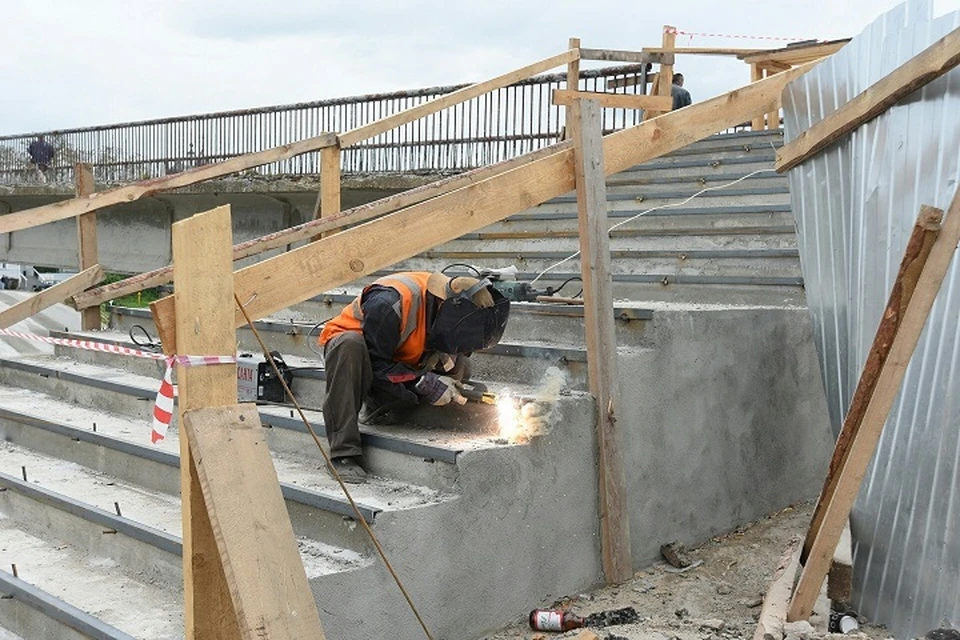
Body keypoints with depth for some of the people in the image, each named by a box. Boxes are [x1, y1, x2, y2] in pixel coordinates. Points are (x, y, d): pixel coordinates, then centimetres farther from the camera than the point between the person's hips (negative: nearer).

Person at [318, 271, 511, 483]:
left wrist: (450, 362, -23)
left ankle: (377, 410, 1)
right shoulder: (391, 302, -35)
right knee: (350, 344, -42)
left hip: (396, 361, 6)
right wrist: (425, 383, -33)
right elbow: (374, 363, -30)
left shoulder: (452, 303, -14)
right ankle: (344, 454, -38)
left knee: (460, 368, -13)